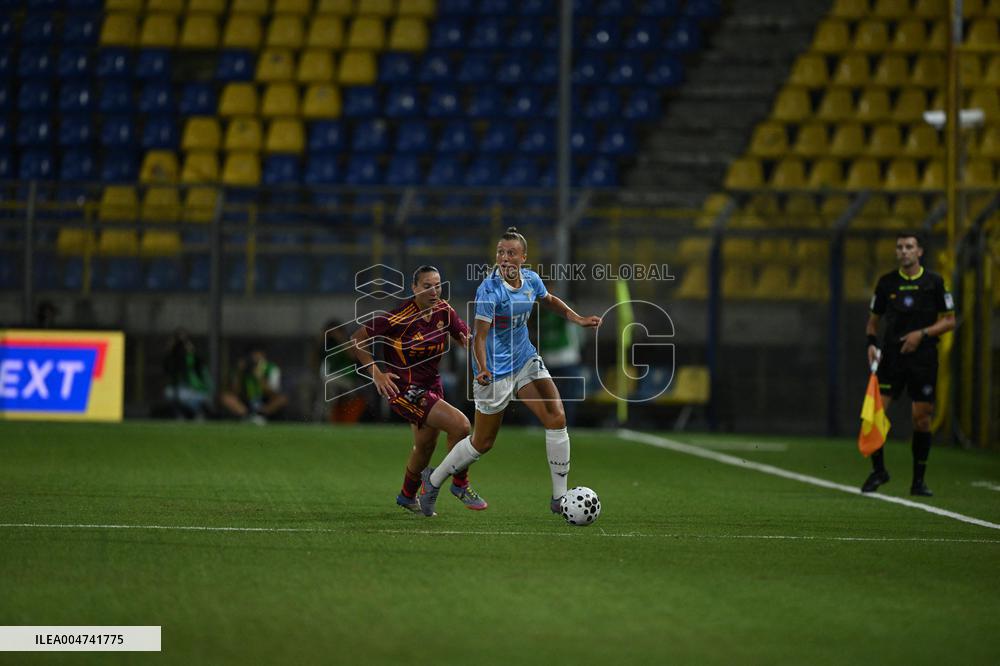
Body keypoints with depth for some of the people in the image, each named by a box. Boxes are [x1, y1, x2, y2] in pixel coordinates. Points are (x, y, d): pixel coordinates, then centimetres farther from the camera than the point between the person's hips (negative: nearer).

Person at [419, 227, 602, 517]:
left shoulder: (531, 280, -3)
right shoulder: (489, 290, -23)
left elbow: (550, 300, 21)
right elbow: (479, 336, -26)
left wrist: (578, 319, 10)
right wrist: (482, 370, -41)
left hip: (525, 360, 6)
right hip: (495, 370, -6)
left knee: (556, 419, -9)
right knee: (482, 443, 4)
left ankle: (560, 497, -1)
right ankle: (433, 480, 28)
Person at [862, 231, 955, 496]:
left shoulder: (934, 282, 2)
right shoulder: (886, 283, 6)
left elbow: (949, 321, 3)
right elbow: (873, 320, 15)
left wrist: (922, 333, -11)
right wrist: (872, 343, -4)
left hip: (923, 358, -1)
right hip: (892, 356, 1)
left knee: (922, 419, 0)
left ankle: (918, 481, 11)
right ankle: (878, 470, 6)